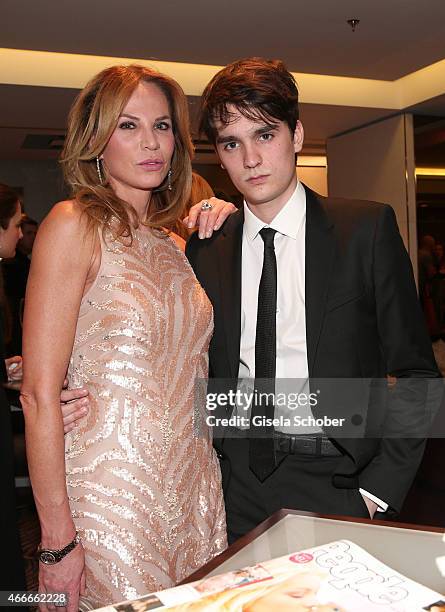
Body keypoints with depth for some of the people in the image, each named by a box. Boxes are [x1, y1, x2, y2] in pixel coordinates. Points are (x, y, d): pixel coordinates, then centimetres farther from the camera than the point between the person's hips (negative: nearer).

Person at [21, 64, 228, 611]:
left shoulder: (172, 241, 10)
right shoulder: (73, 224, -10)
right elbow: (39, 395, -15)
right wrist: (58, 539, -15)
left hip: (194, 493, 7)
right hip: (110, 497, -6)